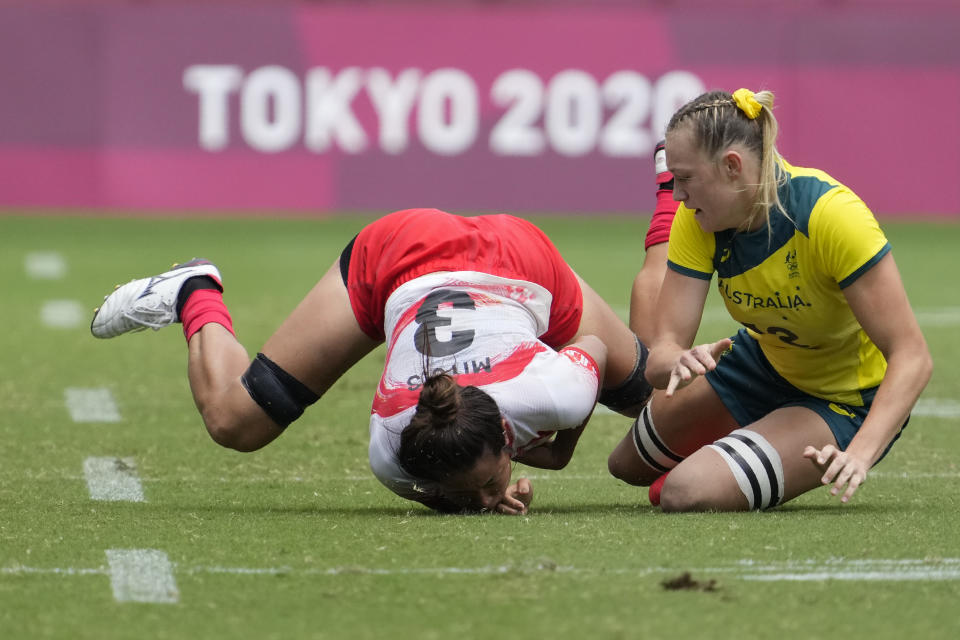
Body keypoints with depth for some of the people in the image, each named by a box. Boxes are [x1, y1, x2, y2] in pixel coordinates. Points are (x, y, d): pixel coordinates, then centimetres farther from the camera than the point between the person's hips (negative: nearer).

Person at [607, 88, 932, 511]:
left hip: (847, 402, -6)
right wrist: (680, 364, -48)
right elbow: (663, 351, -23)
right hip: (764, 362, 7)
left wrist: (860, 454, -49)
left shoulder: (830, 215, -36)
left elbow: (911, 356, -36)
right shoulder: (698, 221, -19)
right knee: (626, 466, 20)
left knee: (687, 495, -25)